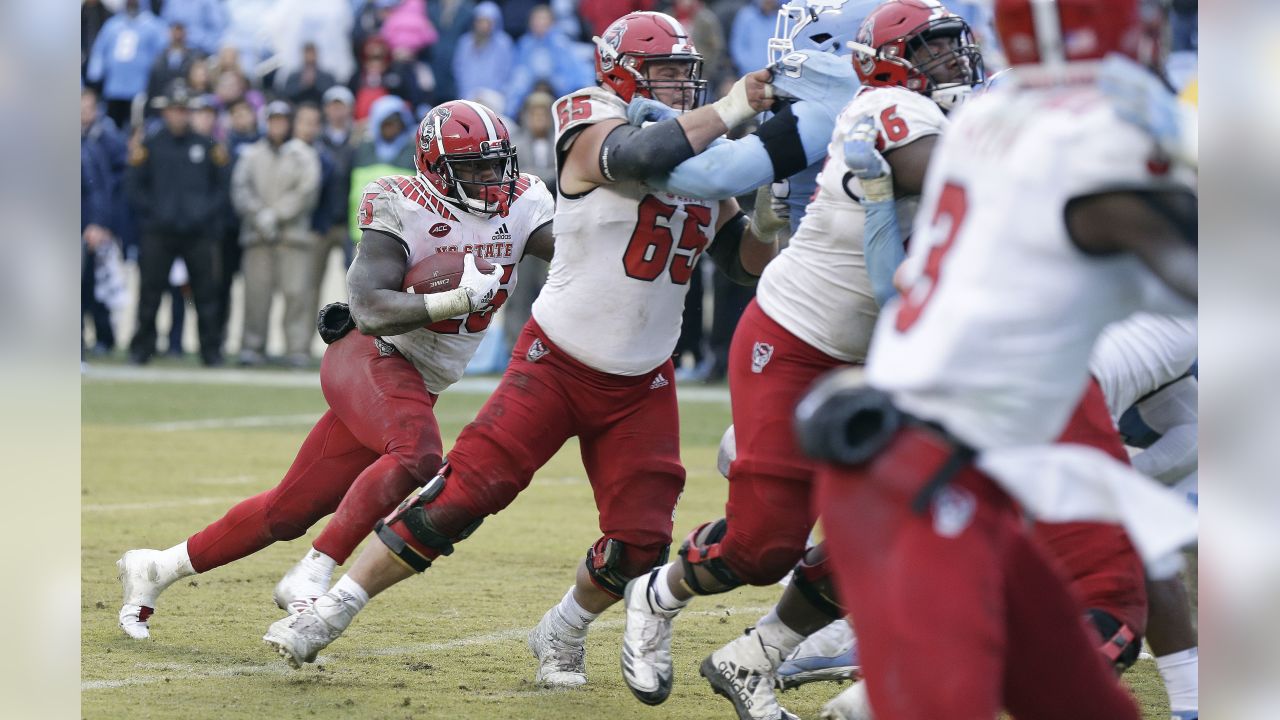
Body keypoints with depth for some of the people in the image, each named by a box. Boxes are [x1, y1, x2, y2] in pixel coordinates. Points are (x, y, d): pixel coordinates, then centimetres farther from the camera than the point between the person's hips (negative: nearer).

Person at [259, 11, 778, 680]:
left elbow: (752, 259, 9)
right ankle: (331, 610, 1)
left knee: (640, 543, -3)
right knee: (462, 493, -12)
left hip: (641, 386, 6)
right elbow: (643, 157, -35)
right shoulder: (596, 129, -12)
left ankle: (562, 634, 26)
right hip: (556, 364, -5)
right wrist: (728, 110, -26)